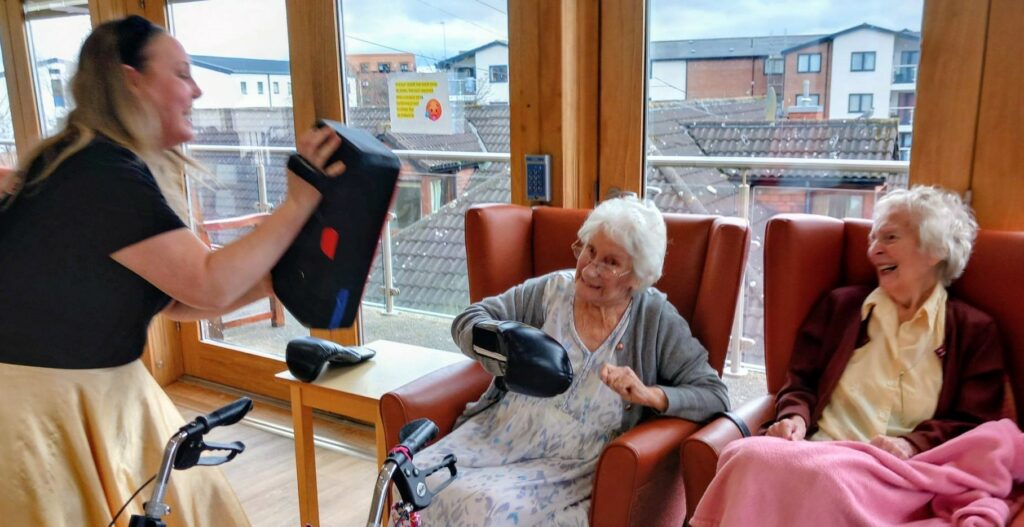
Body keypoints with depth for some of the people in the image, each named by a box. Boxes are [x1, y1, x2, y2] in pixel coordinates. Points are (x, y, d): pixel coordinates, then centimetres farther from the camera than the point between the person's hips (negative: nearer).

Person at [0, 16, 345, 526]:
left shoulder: (107, 166, 7)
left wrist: (271, 280, -4)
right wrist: (298, 203, -21)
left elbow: (177, 295, 5)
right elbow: (210, 285, -25)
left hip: (101, 391, 9)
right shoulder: (105, 174, -24)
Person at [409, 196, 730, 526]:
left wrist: (650, 394, -22)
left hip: (573, 463, -3)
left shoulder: (656, 320, -2)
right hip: (498, 434, 3)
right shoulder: (552, 290, 5)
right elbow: (469, 319, 6)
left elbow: (714, 397, -5)